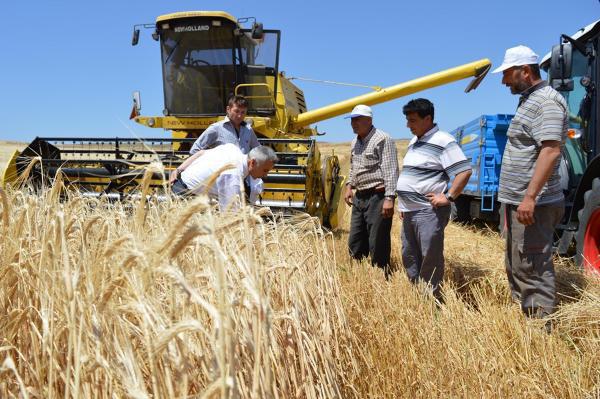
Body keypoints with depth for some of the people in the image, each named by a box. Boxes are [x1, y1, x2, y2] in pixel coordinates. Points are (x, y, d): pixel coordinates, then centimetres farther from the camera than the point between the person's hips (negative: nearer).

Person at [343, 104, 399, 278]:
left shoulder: (382, 139, -12)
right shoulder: (355, 142, 14)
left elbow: (390, 170, -18)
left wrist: (389, 198, -24)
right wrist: (349, 186, 13)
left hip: (377, 197, -9)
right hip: (359, 198, 9)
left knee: (378, 245, -2)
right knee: (355, 244, 15)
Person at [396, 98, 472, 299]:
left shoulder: (443, 142, -12)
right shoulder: (413, 143, 17)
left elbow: (465, 171, -17)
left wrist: (448, 197, -18)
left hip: (428, 212, -9)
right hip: (409, 211, 10)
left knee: (430, 258, -4)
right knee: (409, 256, 15)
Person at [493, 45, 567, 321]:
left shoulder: (547, 101, -14)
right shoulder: (528, 101, 18)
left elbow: (551, 150, -25)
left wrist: (530, 197, -29)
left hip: (533, 205, -11)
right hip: (517, 203, 11)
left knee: (531, 270, -7)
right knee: (516, 268, 18)